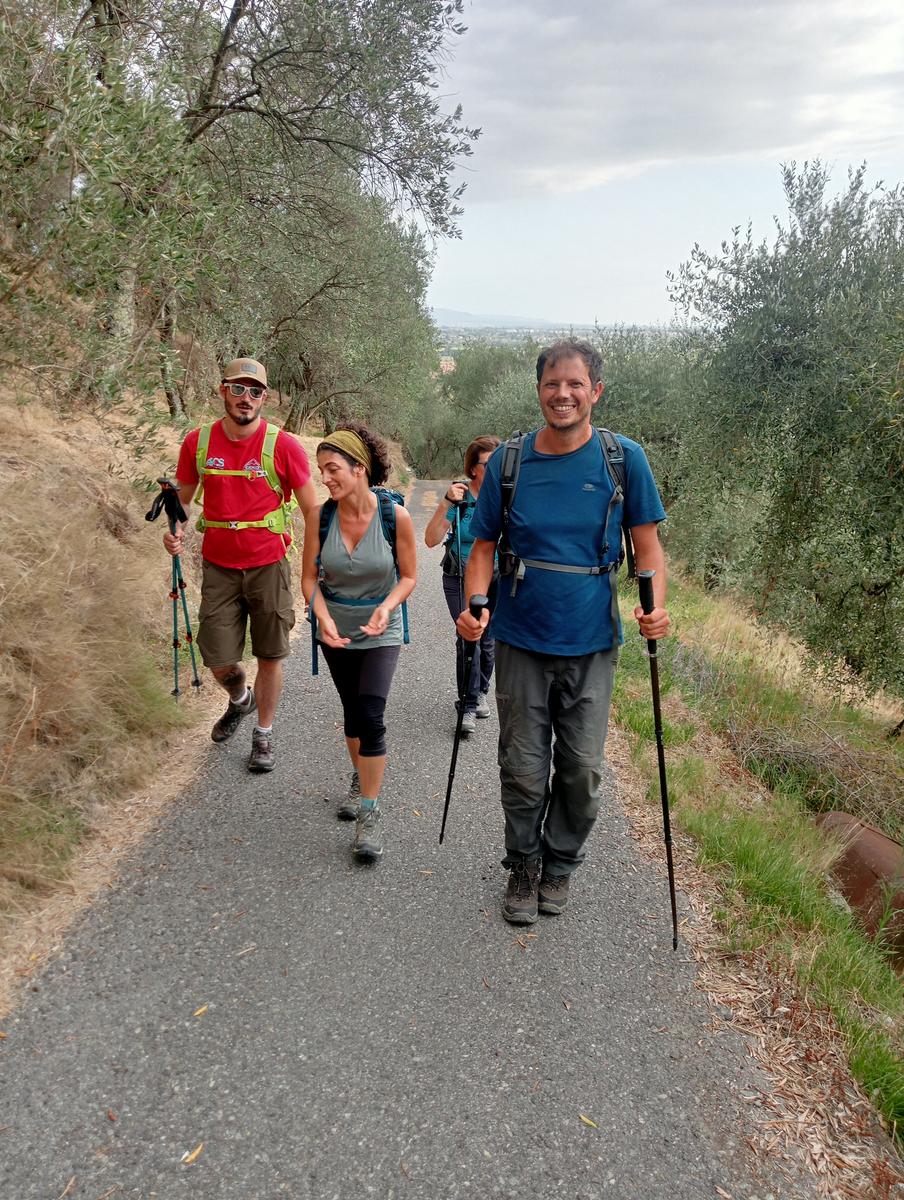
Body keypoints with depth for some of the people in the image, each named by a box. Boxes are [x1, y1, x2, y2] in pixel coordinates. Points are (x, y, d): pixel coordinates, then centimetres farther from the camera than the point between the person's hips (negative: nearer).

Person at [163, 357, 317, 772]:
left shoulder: (283, 446, -10)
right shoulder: (198, 442, -1)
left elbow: (313, 511, -6)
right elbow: (182, 497, 12)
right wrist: (174, 529, -9)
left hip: (268, 566, -2)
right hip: (218, 566, 2)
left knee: (269, 656, 7)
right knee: (218, 660, 6)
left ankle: (263, 733, 28)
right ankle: (240, 698, 41)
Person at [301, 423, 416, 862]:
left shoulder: (395, 516, -19)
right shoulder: (320, 517, -14)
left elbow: (408, 577, -8)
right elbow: (310, 577, -4)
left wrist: (386, 608, -26)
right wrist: (323, 616, -21)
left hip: (380, 631, -3)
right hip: (336, 629, 3)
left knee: (370, 715, -13)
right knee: (352, 710, 17)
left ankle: (370, 812, -1)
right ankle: (360, 781, 41)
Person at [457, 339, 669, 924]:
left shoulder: (624, 458, -4)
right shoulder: (508, 460, -2)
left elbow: (647, 542, 1)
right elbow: (484, 546, 4)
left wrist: (655, 606, -17)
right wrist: (474, 606, -13)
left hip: (591, 643, 0)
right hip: (521, 641, 0)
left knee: (582, 770, 10)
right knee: (524, 768, 8)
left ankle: (562, 862, 34)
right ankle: (523, 866, 31)